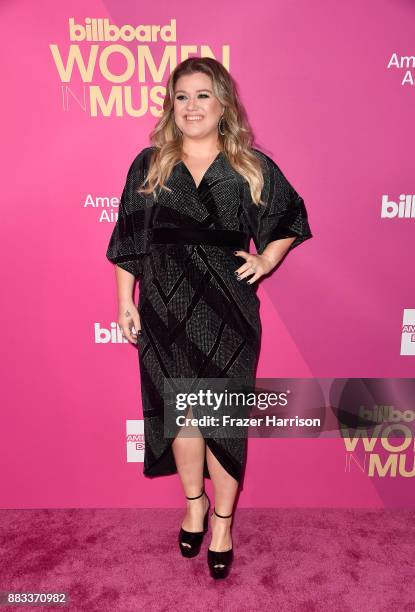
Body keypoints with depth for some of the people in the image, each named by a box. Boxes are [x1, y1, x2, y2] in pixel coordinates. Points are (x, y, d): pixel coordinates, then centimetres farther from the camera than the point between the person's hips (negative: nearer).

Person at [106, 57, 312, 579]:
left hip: (227, 314, -1)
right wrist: (125, 301, 2)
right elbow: (128, 242, 6)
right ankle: (194, 502, 39)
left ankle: (222, 520, 29)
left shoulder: (252, 169, 2)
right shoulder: (148, 165, 5)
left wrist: (268, 258, 1)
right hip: (165, 311, 2)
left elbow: (291, 219, 16)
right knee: (181, 411, 13)